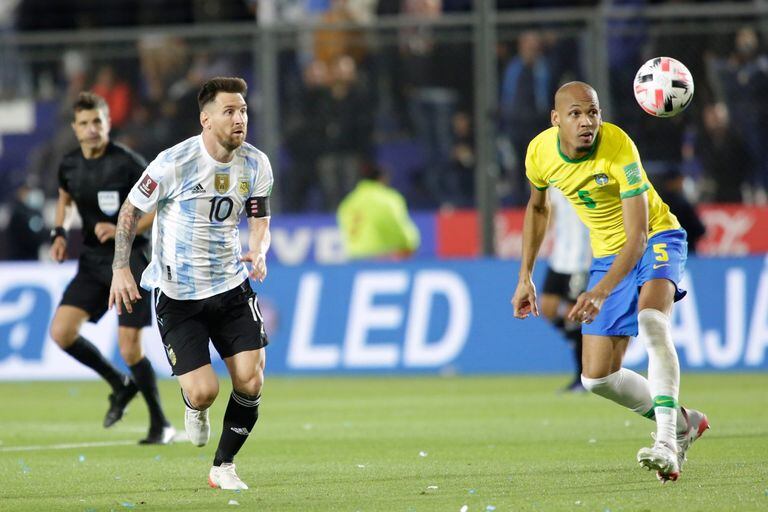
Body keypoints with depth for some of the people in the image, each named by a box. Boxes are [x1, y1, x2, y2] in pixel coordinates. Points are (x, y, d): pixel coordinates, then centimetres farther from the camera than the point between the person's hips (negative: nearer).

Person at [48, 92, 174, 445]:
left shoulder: (126, 162, -14)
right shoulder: (70, 165, 3)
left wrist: (121, 229, -21)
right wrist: (59, 233, 9)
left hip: (130, 259, -6)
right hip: (93, 261, 6)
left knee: (129, 347, -9)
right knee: (61, 332, -9)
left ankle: (161, 425, 8)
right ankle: (119, 384, 15)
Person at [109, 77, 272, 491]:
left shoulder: (255, 165, -3)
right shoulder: (174, 163, -16)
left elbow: (259, 220, 8)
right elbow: (131, 211, -3)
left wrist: (258, 252, -15)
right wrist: (120, 268, -10)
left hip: (232, 286, 4)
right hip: (177, 294, -4)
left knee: (251, 381, -10)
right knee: (203, 391, -13)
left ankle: (223, 468, 11)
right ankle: (194, 409, 28)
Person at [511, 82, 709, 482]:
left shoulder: (619, 149, -29)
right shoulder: (540, 152, -12)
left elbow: (638, 234, -34)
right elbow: (537, 208, 12)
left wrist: (601, 292, -47)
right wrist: (525, 277, 8)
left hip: (656, 239, -6)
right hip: (607, 252, 6)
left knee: (651, 320, -37)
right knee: (597, 378, 0)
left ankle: (666, 444, -44)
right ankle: (682, 423, 23)